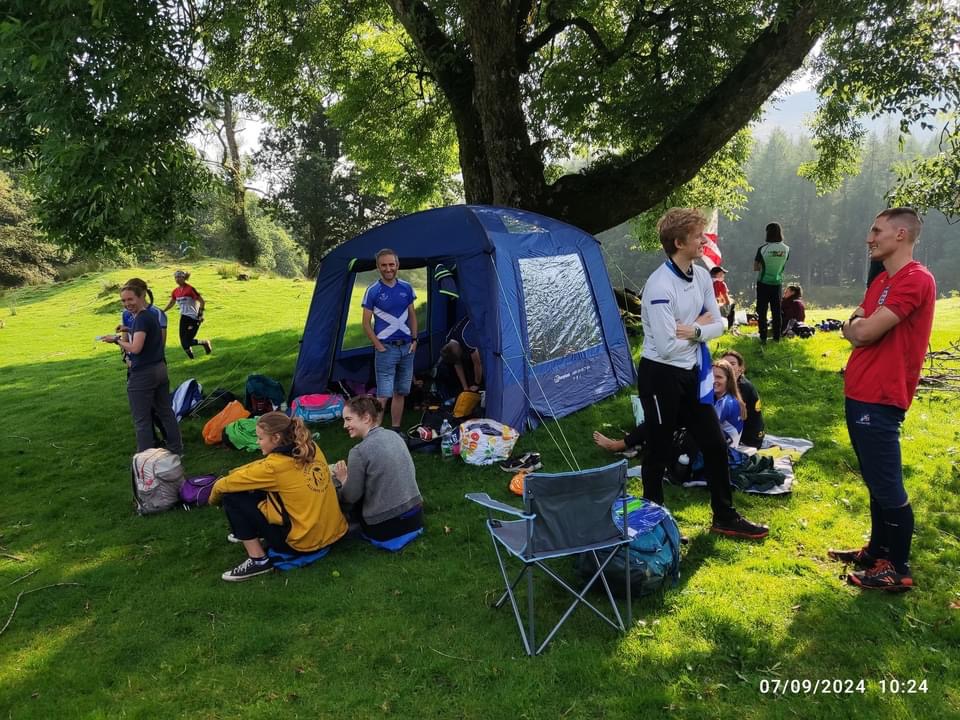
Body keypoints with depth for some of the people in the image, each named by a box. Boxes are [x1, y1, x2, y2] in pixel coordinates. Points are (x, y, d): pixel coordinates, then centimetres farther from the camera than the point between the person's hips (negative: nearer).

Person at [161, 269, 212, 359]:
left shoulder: (190, 289, -15)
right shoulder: (175, 291, 5)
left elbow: (201, 301, -13)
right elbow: (171, 303, 21)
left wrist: (200, 314, -17)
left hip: (194, 318, -7)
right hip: (184, 317, 7)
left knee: (188, 341, -11)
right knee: (183, 342, 1)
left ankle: (205, 343, 14)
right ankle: (192, 359, 16)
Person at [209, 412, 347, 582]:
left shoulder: (275, 466, -19)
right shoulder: (310, 447, 1)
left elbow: (223, 485, -7)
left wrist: (214, 498, 14)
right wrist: (235, 472, 10)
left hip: (305, 542, -8)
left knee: (232, 498, -3)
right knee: (260, 488, 18)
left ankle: (258, 560, -1)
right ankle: (250, 532, 34)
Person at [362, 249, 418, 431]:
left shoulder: (406, 288, 4)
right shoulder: (373, 291, -8)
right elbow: (366, 323, -5)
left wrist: (414, 340, 5)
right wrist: (379, 347, -9)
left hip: (407, 348, 5)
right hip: (386, 349, -5)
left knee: (400, 393, 11)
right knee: (384, 394, -10)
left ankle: (396, 431, 20)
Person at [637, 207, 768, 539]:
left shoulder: (701, 276, 3)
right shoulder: (660, 286, -23)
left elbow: (718, 325, 6)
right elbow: (667, 346, -24)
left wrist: (694, 332, -15)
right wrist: (699, 326, -8)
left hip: (691, 374, 8)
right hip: (660, 376, -8)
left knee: (715, 444, 14)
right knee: (659, 452, 6)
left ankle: (725, 518, 31)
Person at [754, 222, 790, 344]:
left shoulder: (762, 248, -15)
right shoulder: (786, 249, -4)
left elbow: (756, 267, -8)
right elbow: (783, 264, 9)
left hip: (763, 283, -3)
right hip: (777, 283, 3)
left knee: (762, 312, 4)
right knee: (776, 312, 11)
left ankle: (763, 338, 2)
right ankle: (777, 337, 15)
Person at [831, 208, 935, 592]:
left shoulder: (916, 280, -16)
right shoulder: (882, 280, 16)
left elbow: (864, 332, -21)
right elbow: (855, 330, 16)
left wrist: (856, 324, 1)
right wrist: (858, 324, -6)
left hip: (879, 400, -10)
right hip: (860, 394, 10)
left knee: (887, 486, -1)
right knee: (875, 481, 18)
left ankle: (898, 569, 11)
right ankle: (877, 550, 30)